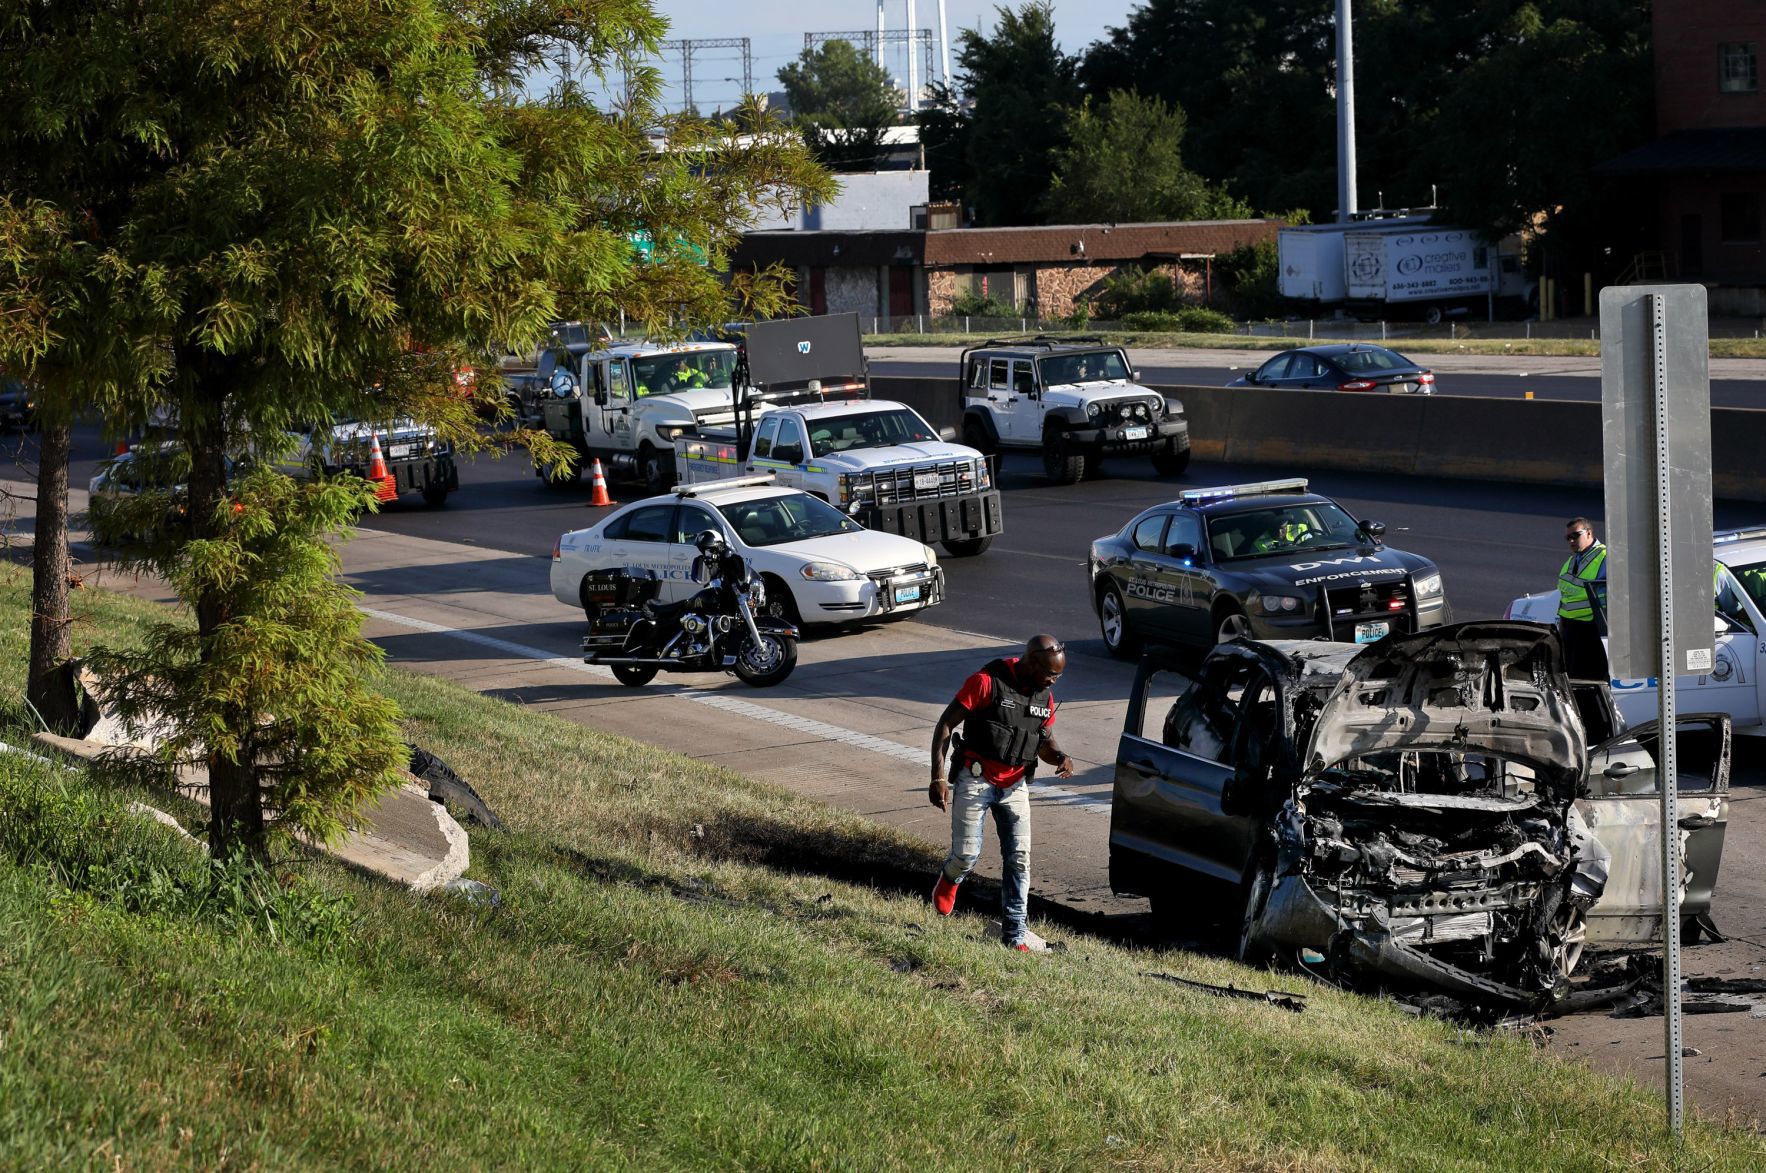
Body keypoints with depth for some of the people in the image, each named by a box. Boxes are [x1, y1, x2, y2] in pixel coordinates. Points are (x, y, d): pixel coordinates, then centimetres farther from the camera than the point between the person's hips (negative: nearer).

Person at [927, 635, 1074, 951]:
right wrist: (937, 777, -18)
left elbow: (1045, 742, 17)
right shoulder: (987, 682, -16)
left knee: (1019, 858, -2)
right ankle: (949, 880, 29)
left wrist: (1060, 757, -8)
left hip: (1014, 785, 5)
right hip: (975, 781, -5)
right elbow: (945, 725, -12)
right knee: (967, 854, -8)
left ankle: (1014, 934, 5)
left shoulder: (1045, 697, 4)